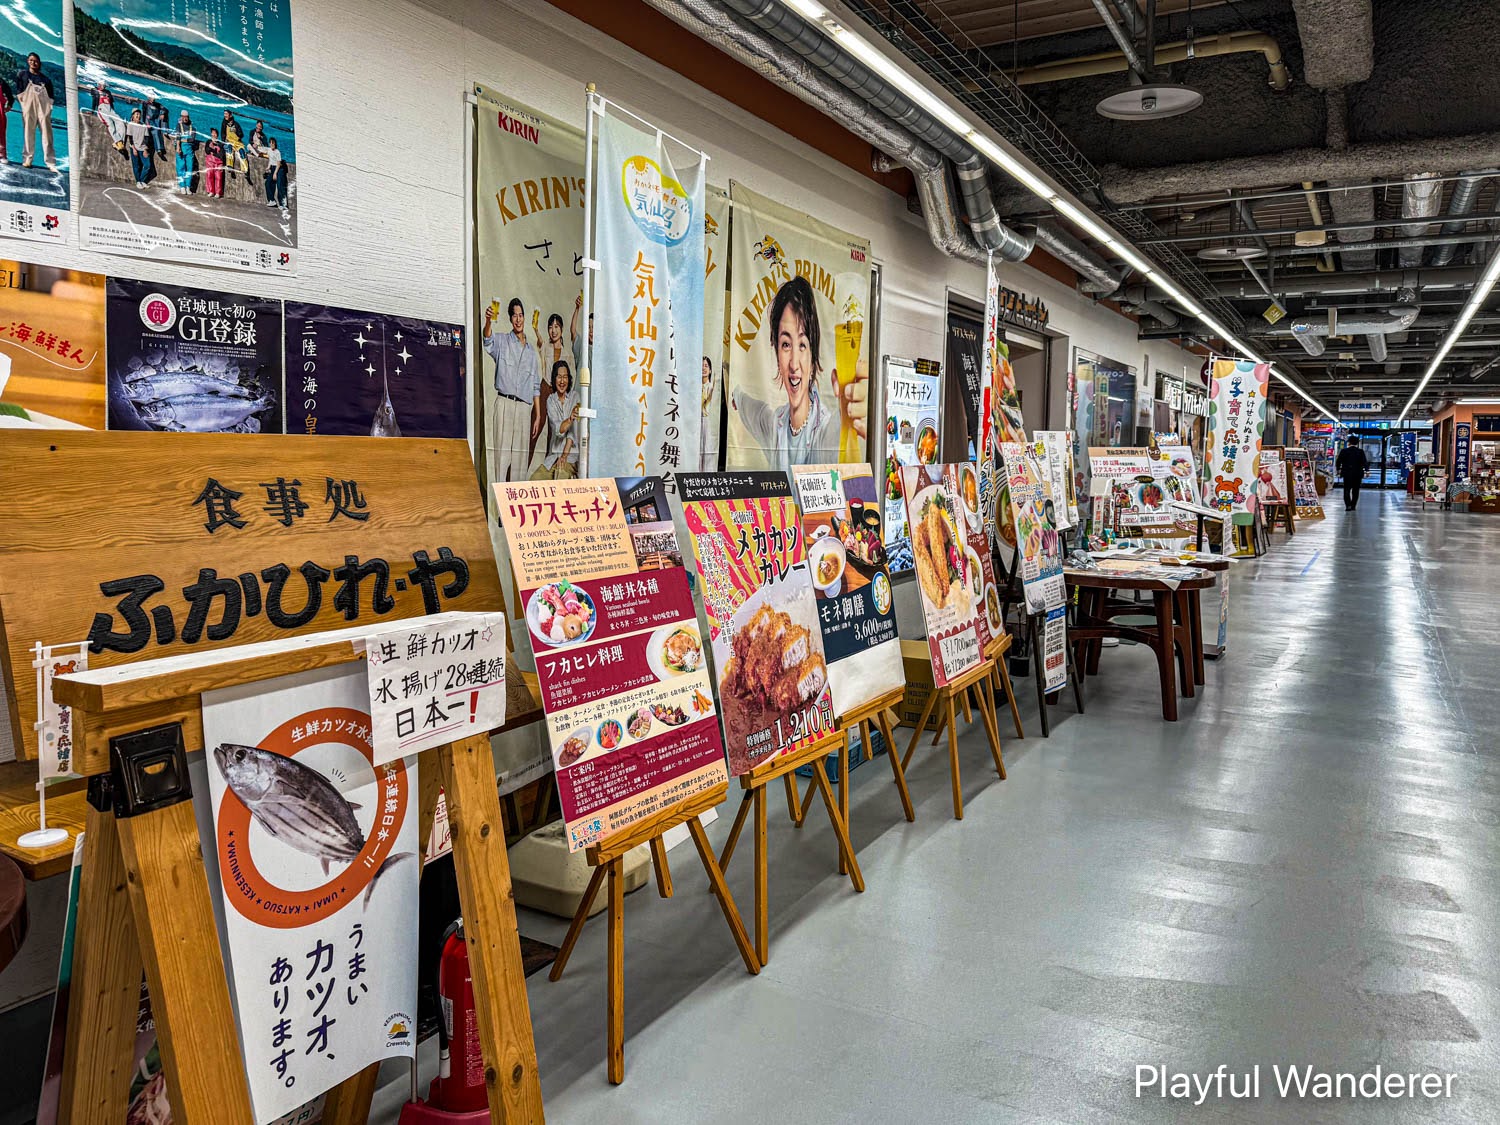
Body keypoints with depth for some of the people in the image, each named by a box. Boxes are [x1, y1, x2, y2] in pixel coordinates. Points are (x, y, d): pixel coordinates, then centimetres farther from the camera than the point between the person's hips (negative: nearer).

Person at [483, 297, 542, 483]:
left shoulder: (531, 351, 18)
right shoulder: (502, 341, 8)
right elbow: (488, 340, -16)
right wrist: (489, 321, -38)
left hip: (524, 407, 4)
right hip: (504, 403, -4)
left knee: (521, 455, 3)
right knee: (502, 450, -7)